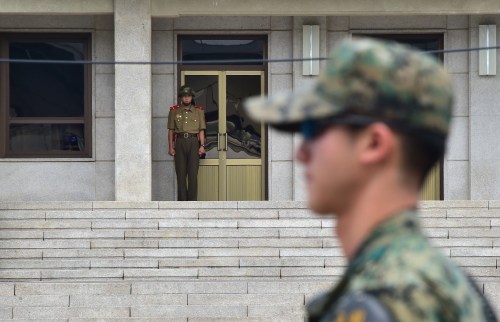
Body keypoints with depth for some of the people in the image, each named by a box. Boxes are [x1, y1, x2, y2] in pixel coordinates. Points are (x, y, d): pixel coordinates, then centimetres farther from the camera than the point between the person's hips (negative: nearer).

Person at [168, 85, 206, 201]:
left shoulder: (199, 111, 9)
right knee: (180, 173, 0)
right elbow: (171, 130, 9)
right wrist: (170, 147, 2)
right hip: (180, 142, 1)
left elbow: (201, 130, 7)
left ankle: (192, 200, -2)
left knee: (193, 173, -5)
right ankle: (182, 199, 5)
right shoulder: (174, 111, 9)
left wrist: (202, 145, -3)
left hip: (193, 142, -1)